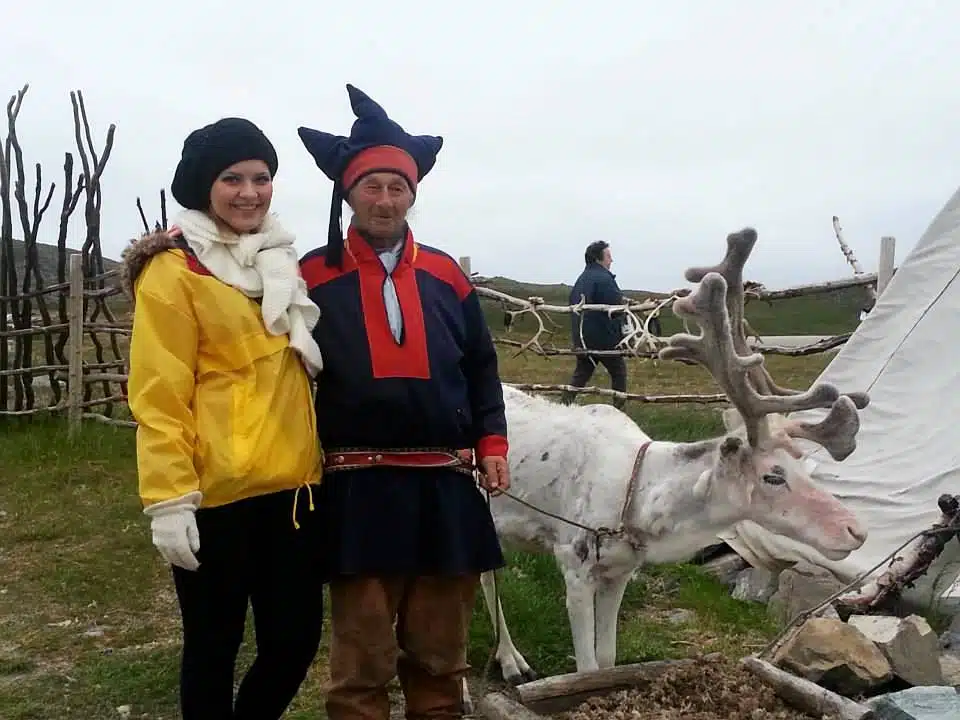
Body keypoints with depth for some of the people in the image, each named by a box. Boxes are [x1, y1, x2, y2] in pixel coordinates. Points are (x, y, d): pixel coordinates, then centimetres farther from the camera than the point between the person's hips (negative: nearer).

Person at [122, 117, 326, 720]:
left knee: (296, 637, 11)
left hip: (293, 485, 6)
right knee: (214, 646, 7)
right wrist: (169, 499, -18)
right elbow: (160, 398, -12)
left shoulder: (281, 264, 14)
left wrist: (316, 455, 19)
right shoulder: (174, 271, -7)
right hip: (216, 493, -6)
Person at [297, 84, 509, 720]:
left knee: (441, 657, 16)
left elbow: (481, 370, 12)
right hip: (359, 491, -3)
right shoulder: (314, 277, -1)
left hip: (446, 489, 3)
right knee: (362, 663, 7)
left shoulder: (447, 276, 8)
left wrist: (491, 444, 5)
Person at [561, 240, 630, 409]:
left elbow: (574, 305, 18)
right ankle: (619, 407, 9)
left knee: (581, 373, 14)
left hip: (581, 337, 8)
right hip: (604, 338, -8)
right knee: (619, 370, 9)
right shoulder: (604, 278, -15)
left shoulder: (581, 279, 13)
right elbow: (617, 307, -20)